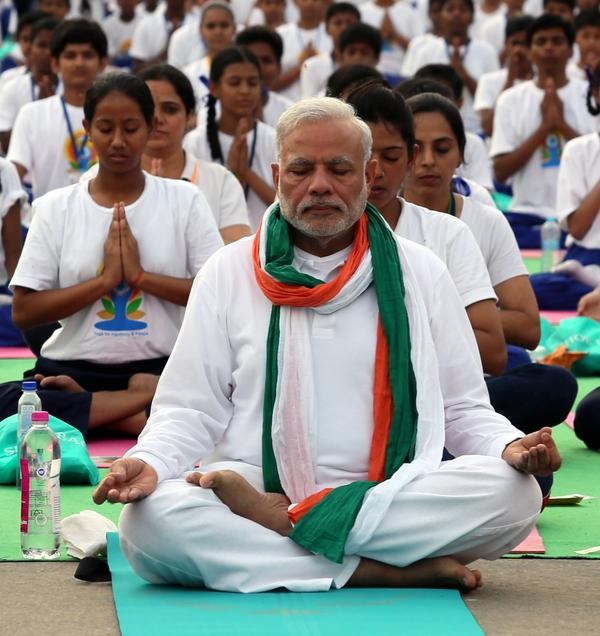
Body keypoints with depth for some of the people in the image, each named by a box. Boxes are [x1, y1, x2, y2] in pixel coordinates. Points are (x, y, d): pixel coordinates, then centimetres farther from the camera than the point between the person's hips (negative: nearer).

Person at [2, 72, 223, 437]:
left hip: (163, 368, -1)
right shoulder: (56, 207, 7)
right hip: (73, 369, 1)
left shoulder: (184, 200, 6)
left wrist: (139, 275, -11)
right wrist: (104, 280, -9)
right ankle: (152, 412, -20)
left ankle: (87, 410, -17)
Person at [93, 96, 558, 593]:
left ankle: (281, 521, -23)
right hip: (254, 489, -1)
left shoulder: (419, 272, 13)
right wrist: (148, 462, -14)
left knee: (514, 493, -29)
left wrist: (510, 447, -10)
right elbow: (189, 411, 8)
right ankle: (390, 571, -27)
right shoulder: (229, 273, 11)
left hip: (396, 497, 1)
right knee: (147, 519, -31)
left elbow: (463, 408, 13)